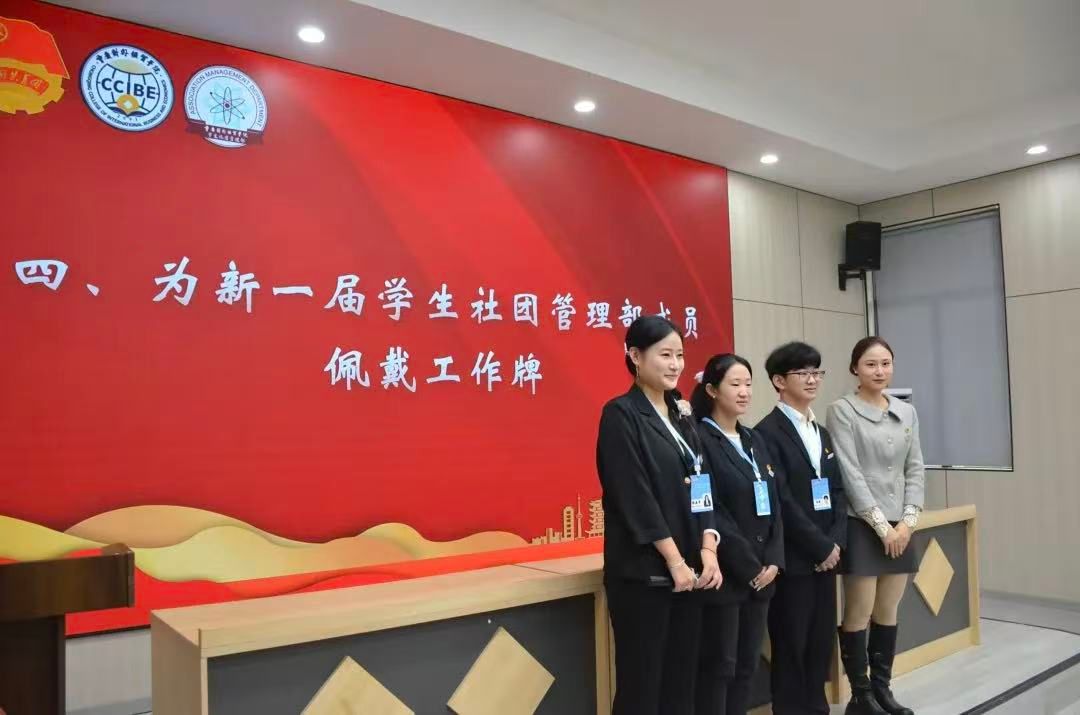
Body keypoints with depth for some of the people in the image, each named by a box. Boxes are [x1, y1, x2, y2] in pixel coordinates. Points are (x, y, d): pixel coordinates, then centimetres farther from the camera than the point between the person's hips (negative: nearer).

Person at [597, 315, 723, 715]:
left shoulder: (680, 417, 13)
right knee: (641, 682, 3)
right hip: (642, 572, -7)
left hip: (688, 568, 7)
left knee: (682, 678, 12)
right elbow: (634, 498, -15)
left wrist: (707, 550, -2)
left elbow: (701, 488, 10)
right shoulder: (621, 416, -9)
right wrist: (674, 561, -14)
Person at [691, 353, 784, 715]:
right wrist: (749, 567, -13)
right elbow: (710, 514, -16)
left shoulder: (755, 441, 13)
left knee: (747, 664, 13)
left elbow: (774, 505, 12)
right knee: (719, 666, 2)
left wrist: (773, 561, -1)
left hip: (762, 571, 7)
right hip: (725, 574, -7)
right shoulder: (699, 439, -11)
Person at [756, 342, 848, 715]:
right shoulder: (768, 433, -11)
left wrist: (836, 542, -2)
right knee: (791, 645, 3)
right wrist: (820, 547, -13)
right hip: (792, 558, -7)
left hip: (826, 554, 7)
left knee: (822, 641, 13)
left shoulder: (822, 432, 15)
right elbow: (781, 501, -16)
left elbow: (838, 490, 12)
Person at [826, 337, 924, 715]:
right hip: (862, 526, -5)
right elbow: (850, 474, -12)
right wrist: (882, 525, -13)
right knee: (859, 614, 1)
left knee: (888, 612, 13)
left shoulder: (907, 412, 10)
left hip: (900, 527, 5)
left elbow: (916, 470, 9)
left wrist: (907, 521, -3)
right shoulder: (842, 411, -7)